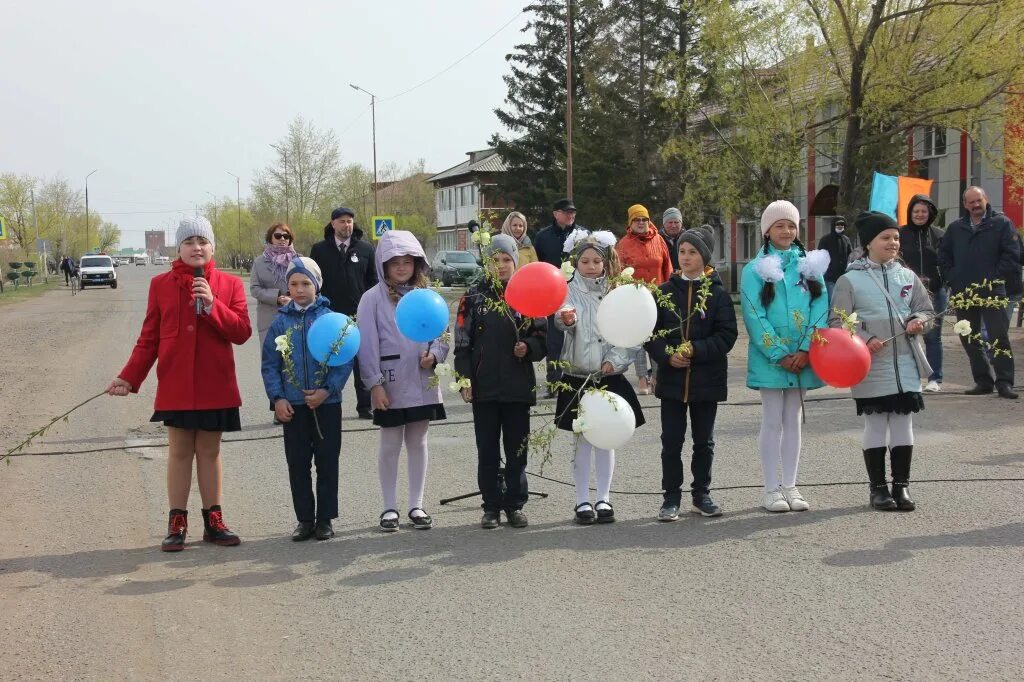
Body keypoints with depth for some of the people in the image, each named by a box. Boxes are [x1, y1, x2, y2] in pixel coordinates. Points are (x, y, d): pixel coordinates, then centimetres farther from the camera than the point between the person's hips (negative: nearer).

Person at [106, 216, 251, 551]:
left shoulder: (229, 284, 1)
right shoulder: (161, 284, 2)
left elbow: (242, 332, -6)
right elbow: (149, 338, 3)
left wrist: (212, 305, -17)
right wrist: (129, 377, -3)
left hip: (216, 386, 0)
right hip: (175, 386, 0)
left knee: (210, 451, 9)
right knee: (180, 452, 5)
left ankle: (213, 520, 17)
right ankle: (177, 523, 11)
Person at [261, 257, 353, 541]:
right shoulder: (280, 321, 2)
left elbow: (345, 359, -6)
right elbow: (270, 364, 3)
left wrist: (327, 390, -15)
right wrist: (277, 398, -6)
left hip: (327, 402, -2)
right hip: (292, 406, 2)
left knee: (327, 462, 6)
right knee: (297, 464, 8)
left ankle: (325, 518, 16)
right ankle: (304, 519, 18)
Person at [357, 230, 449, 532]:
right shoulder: (373, 298, -5)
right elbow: (367, 343, -8)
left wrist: (434, 354, -12)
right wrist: (375, 383, -12)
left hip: (423, 382, 3)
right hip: (390, 383, -3)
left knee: (418, 442, 11)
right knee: (390, 445, 5)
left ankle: (416, 505, 19)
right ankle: (390, 507, 14)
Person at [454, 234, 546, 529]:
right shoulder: (475, 296, 3)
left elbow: (543, 337, 6)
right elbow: (462, 341, 2)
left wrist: (528, 347, -15)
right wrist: (464, 378, -5)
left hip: (518, 386, 0)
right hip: (484, 386, 0)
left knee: (517, 449, 6)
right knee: (487, 450, 5)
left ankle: (514, 505, 17)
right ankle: (491, 507, 14)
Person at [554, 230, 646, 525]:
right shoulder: (569, 291, -2)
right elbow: (563, 319, -23)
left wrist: (614, 359, -11)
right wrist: (566, 319, -46)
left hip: (610, 376, 2)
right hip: (578, 376, -2)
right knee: (583, 439, 3)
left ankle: (604, 498, 16)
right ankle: (582, 500, 11)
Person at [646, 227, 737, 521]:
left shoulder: (717, 293, -2)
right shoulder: (665, 291, 3)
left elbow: (727, 335, -7)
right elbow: (651, 332, 3)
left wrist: (696, 350, -18)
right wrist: (666, 355, -14)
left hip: (707, 378, -1)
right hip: (671, 378, 1)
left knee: (704, 441, 10)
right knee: (671, 440, 2)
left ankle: (701, 495, 22)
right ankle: (671, 498, 11)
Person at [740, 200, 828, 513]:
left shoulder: (809, 265, 7)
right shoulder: (755, 270, -3)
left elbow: (820, 307, 0)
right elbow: (754, 316, -9)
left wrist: (805, 350, -12)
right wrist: (779, 355, -15)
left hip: (802, 356, 3)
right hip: (770, 356, -3)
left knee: (793, 420, 9)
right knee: (772, 422, 1)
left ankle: (790, 486, 15)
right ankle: (772, 488, 7)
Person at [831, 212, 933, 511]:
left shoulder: (908, 276, 9)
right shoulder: (850, 280, -2)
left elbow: (926, 308, 17)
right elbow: (837, 322, -3)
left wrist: (919, 321, -6)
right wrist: (864, 340, -17)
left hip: (906, 364, 3)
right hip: (871, 366, -3)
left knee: (903, 422, 6)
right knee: (875, 424, 3)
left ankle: (901, 485, 15)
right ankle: (878, 487, 12)